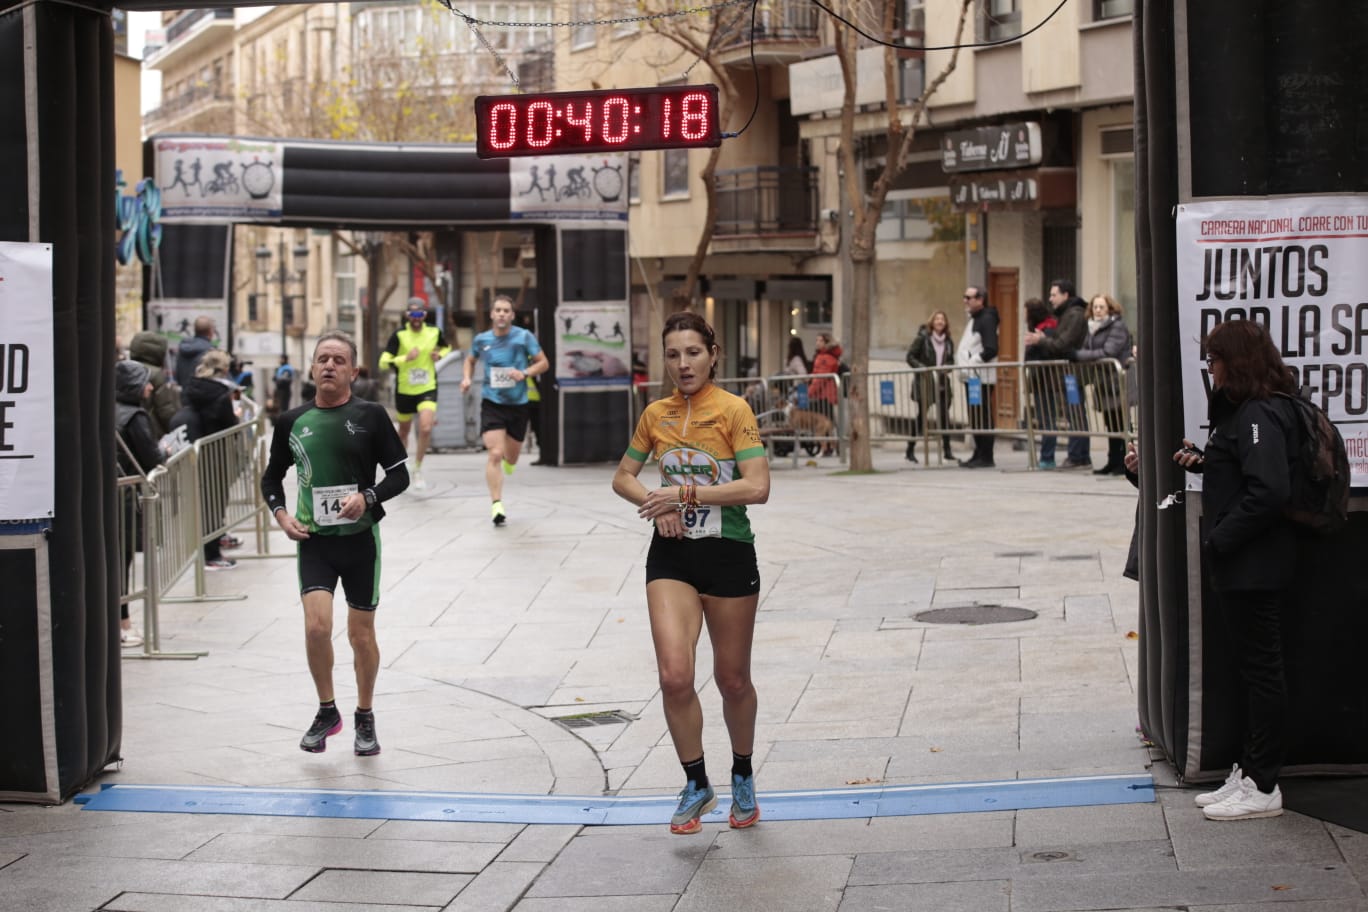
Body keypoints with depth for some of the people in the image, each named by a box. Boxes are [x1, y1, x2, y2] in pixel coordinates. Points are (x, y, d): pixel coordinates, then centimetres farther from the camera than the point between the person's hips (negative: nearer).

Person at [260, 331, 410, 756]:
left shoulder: (371, 415, -3)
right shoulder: (292, 421, 4)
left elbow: (399, 474, -1)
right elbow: (272, 475, 16)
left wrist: (368, 498, -18)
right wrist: (280, 513, -1)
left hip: (360, 538, -1)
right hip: (313, 539, 1)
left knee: (361, 634, 7)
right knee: (317, 625, -15)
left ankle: (365, 719, 26)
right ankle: (326, 711, 6)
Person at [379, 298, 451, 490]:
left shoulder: (434, 332, -2)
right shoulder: (399, 335, -11)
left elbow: (446, 347, 21)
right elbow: (383, 362, -15)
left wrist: (439, 355, -1)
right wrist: (405, 358, -27)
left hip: (427, 389, 0)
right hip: (404, 391, 0)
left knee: (425, 428, -19)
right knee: (404, 430, 14)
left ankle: (418, 469, 0)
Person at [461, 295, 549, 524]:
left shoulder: (524, 337, -5)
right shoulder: (481, 340, 0)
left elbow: (544, 363, 0)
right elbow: (470, 360, 21)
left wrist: (525, 373, -18)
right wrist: (467, 377, 2)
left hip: (518, 404, 1)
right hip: (491, 403, -1)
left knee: (511, 458, 14)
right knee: (494, 454, -17)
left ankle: (507, 459, 53)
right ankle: (496, 504, -16)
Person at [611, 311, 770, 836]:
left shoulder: (733, 410, -8)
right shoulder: (655, 414, 6)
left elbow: (757, 487, -17)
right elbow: (623, 477, 16)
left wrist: (687, 493, -19)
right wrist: (657, 505, -3)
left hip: (728, 554, -3)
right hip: (672, 554, 3)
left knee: (732, 680, 8)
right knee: (674, 675, -10)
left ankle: (742, 776, 32)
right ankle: (697, 786, 8)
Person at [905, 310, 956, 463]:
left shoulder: (948, 341, 7)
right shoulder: (923, 338, -6)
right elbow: (910, 356, -6)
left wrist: (947, 367, -6)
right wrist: (921, 367, -19)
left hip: (942, 383, 4)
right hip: (925, 383, -4)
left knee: (944, 415, 2)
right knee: (921, 416, -2)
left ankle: (947, 450, 10)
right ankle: (910, 450, 7)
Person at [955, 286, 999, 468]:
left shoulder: (986, 319, -11)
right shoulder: (974, 319, 20)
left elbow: (991, 349, -20)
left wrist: (973, 363, -18)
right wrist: (961, 362, 12)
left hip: (981, 377, -10)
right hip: (971, 377, 10)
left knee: (983, 418, -9)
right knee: (975, 418, 12)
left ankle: (986, 458, -8)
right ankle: (979, 454, 18)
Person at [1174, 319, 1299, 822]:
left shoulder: (1258, 416, -19)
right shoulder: (1240, 411, 14)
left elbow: (1268, 491, -27)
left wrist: (1220, 539, -20)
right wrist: (1203, 461, 4)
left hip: (1254, 566, -11)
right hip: (1241, 565, 11)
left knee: (1261, 669, -3)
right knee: (1252, 667, 15)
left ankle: (1262, 786, 4)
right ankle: (1248, 773, 24)